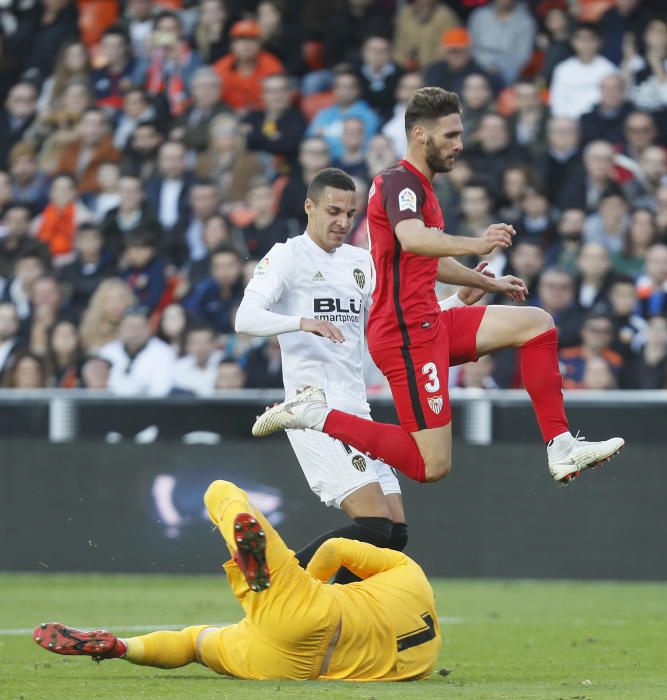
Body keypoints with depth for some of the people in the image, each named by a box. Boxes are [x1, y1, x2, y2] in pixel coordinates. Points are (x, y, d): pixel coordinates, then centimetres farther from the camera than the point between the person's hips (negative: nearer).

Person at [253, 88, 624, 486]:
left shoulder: (419, 186, 19)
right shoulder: (400, 183, -13)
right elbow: (411, 240, -36)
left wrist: (489, 284, 40)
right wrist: (474, 246, -49)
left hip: (430, 322, 10)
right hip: (406, 332, -10)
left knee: (536, 323, 6)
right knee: (432, 466, -12)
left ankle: (561, 448, -2)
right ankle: (317, 415, -4)